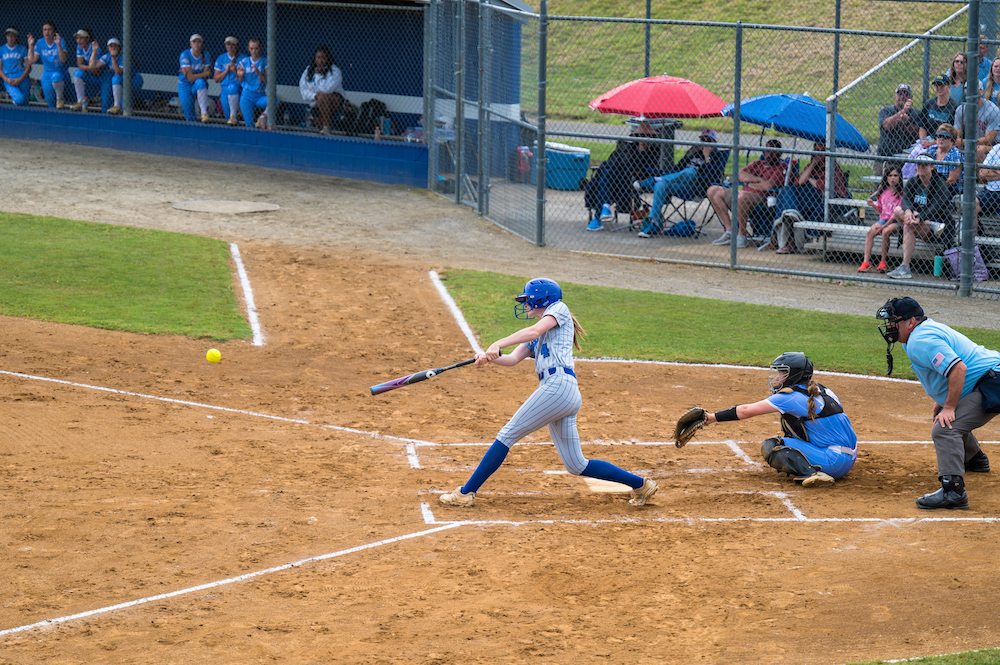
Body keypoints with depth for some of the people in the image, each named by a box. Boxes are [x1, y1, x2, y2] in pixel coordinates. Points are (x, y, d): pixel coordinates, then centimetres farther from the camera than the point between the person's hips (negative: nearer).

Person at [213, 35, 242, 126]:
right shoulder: (221, 59, 12)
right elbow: (216, 79, 9)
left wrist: (234, 70, -18)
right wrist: (226, 71, -5)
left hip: (239, 87, -3)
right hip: (225, 88, 3)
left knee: (232, 87, -40)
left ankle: (234, 115, -34)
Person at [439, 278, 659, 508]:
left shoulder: (558, 308, 9)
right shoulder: (535, 338, 31)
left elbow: (534, 331, -10)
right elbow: (512, 359, 17)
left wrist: (497, 344, -18)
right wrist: (488, 357, -3)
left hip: (559, 385, -9)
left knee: (507, 435, -8)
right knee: (577, 466, 7)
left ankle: (466, 493, -8)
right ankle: (640, 485, 13)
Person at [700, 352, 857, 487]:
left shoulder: (791, 397, -11)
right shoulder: (820, 390, 13)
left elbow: (746, 411, -9)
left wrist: (714, 417, -2)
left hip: (835, 460, -9)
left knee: (770, 447, -10)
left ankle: (813, 473, -25)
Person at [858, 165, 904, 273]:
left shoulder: (901, 193, -7)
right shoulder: (883, 191, 11)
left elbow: (896, 214, -12)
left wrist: (883, 226, -18)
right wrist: (873, 205, -2)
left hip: (896, 221, -5)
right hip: (883, 219, 5)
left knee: (885, 232, -33)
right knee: (870, 231, -22)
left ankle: (883, 262, -19)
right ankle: (866, 262, -25)